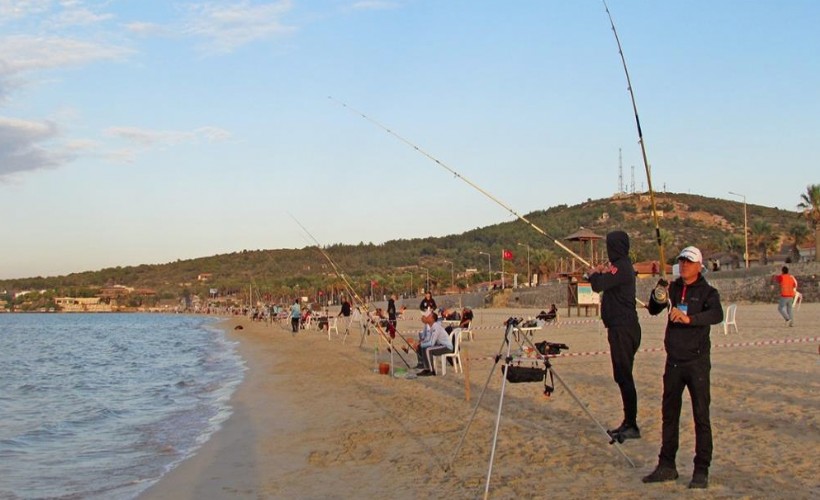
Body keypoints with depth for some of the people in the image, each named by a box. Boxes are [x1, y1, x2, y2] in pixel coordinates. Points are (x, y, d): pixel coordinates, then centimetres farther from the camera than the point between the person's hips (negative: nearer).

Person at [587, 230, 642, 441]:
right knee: (622, 376, 14)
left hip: (623, 330, -10)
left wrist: (593, 274, -3)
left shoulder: (621, 268, -15)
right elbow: (605, 285, 20)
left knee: (624, 376, -8)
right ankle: (628, 423, 20)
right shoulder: (622, 266, 16)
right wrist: (601, 273, 4)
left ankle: (632, 426, -5)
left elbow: (598, 285, -23)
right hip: (622, 328, 10)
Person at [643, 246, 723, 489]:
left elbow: (717, 314, -24)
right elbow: (653, 310, 1)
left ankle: (702, 471, 2)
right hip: (674, 361, 5)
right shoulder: (673, 288, 10)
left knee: (701, 416, -3)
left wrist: (690, 318, -39)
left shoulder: (707, 291, -5)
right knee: (669, 414, 11)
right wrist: (658, 298, -21)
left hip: (697, 362, -5)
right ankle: (667, 465, 21)